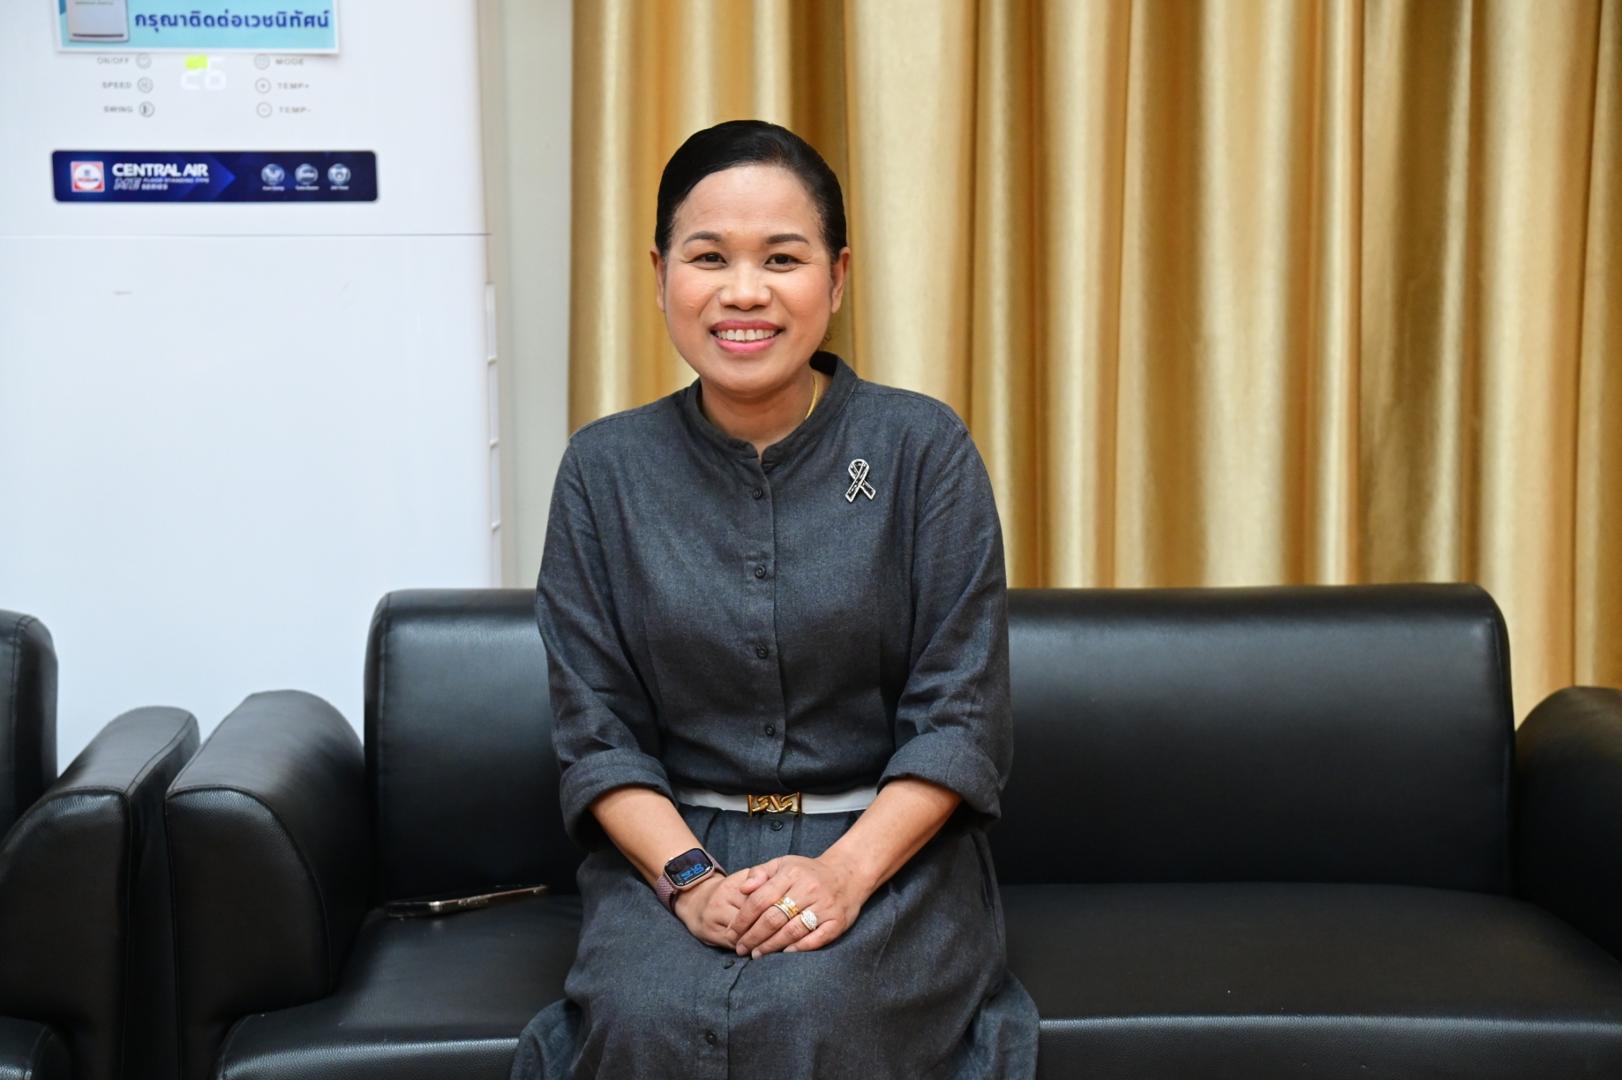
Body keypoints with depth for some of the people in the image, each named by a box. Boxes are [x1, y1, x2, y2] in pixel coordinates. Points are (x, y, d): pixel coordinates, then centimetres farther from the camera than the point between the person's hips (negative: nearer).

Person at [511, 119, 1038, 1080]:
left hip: (888, 845, -1)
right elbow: (596, 728, 1)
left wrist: (844, 871, -18)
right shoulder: (604, 470, 3)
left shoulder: (924, 448, -3)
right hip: (673, 844, 2)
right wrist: (689, 876, -15)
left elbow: (961, 713, -5)